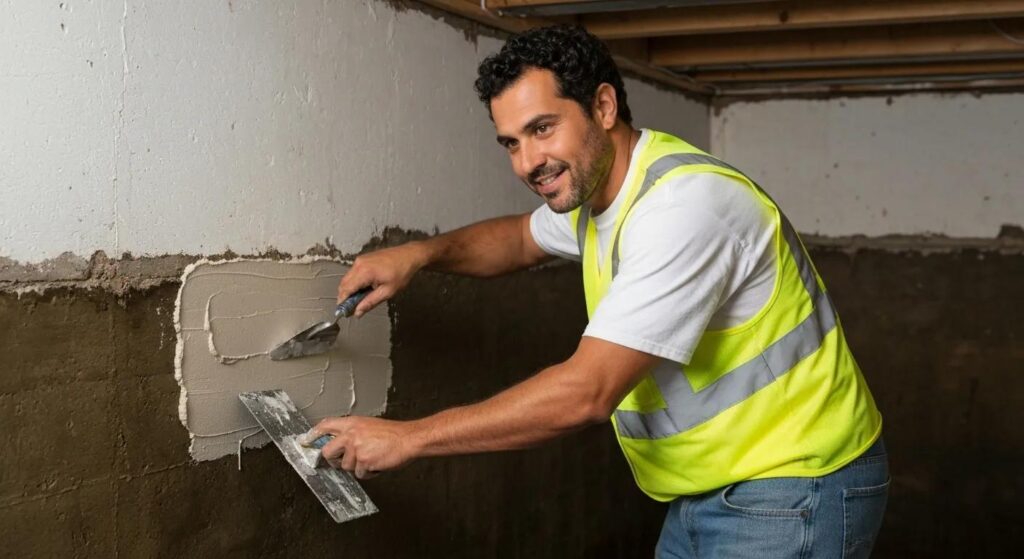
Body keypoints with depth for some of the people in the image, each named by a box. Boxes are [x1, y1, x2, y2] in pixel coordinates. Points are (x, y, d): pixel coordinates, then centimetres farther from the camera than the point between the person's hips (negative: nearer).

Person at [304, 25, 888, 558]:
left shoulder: (686, 204, -26)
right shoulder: (591, 186, 3)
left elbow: (587, 393, -29)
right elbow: (521, 237, 25)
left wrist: (407, 437, -22)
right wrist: (420, 253, 5)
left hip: (791, 496, -8)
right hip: (709, 492, 8)